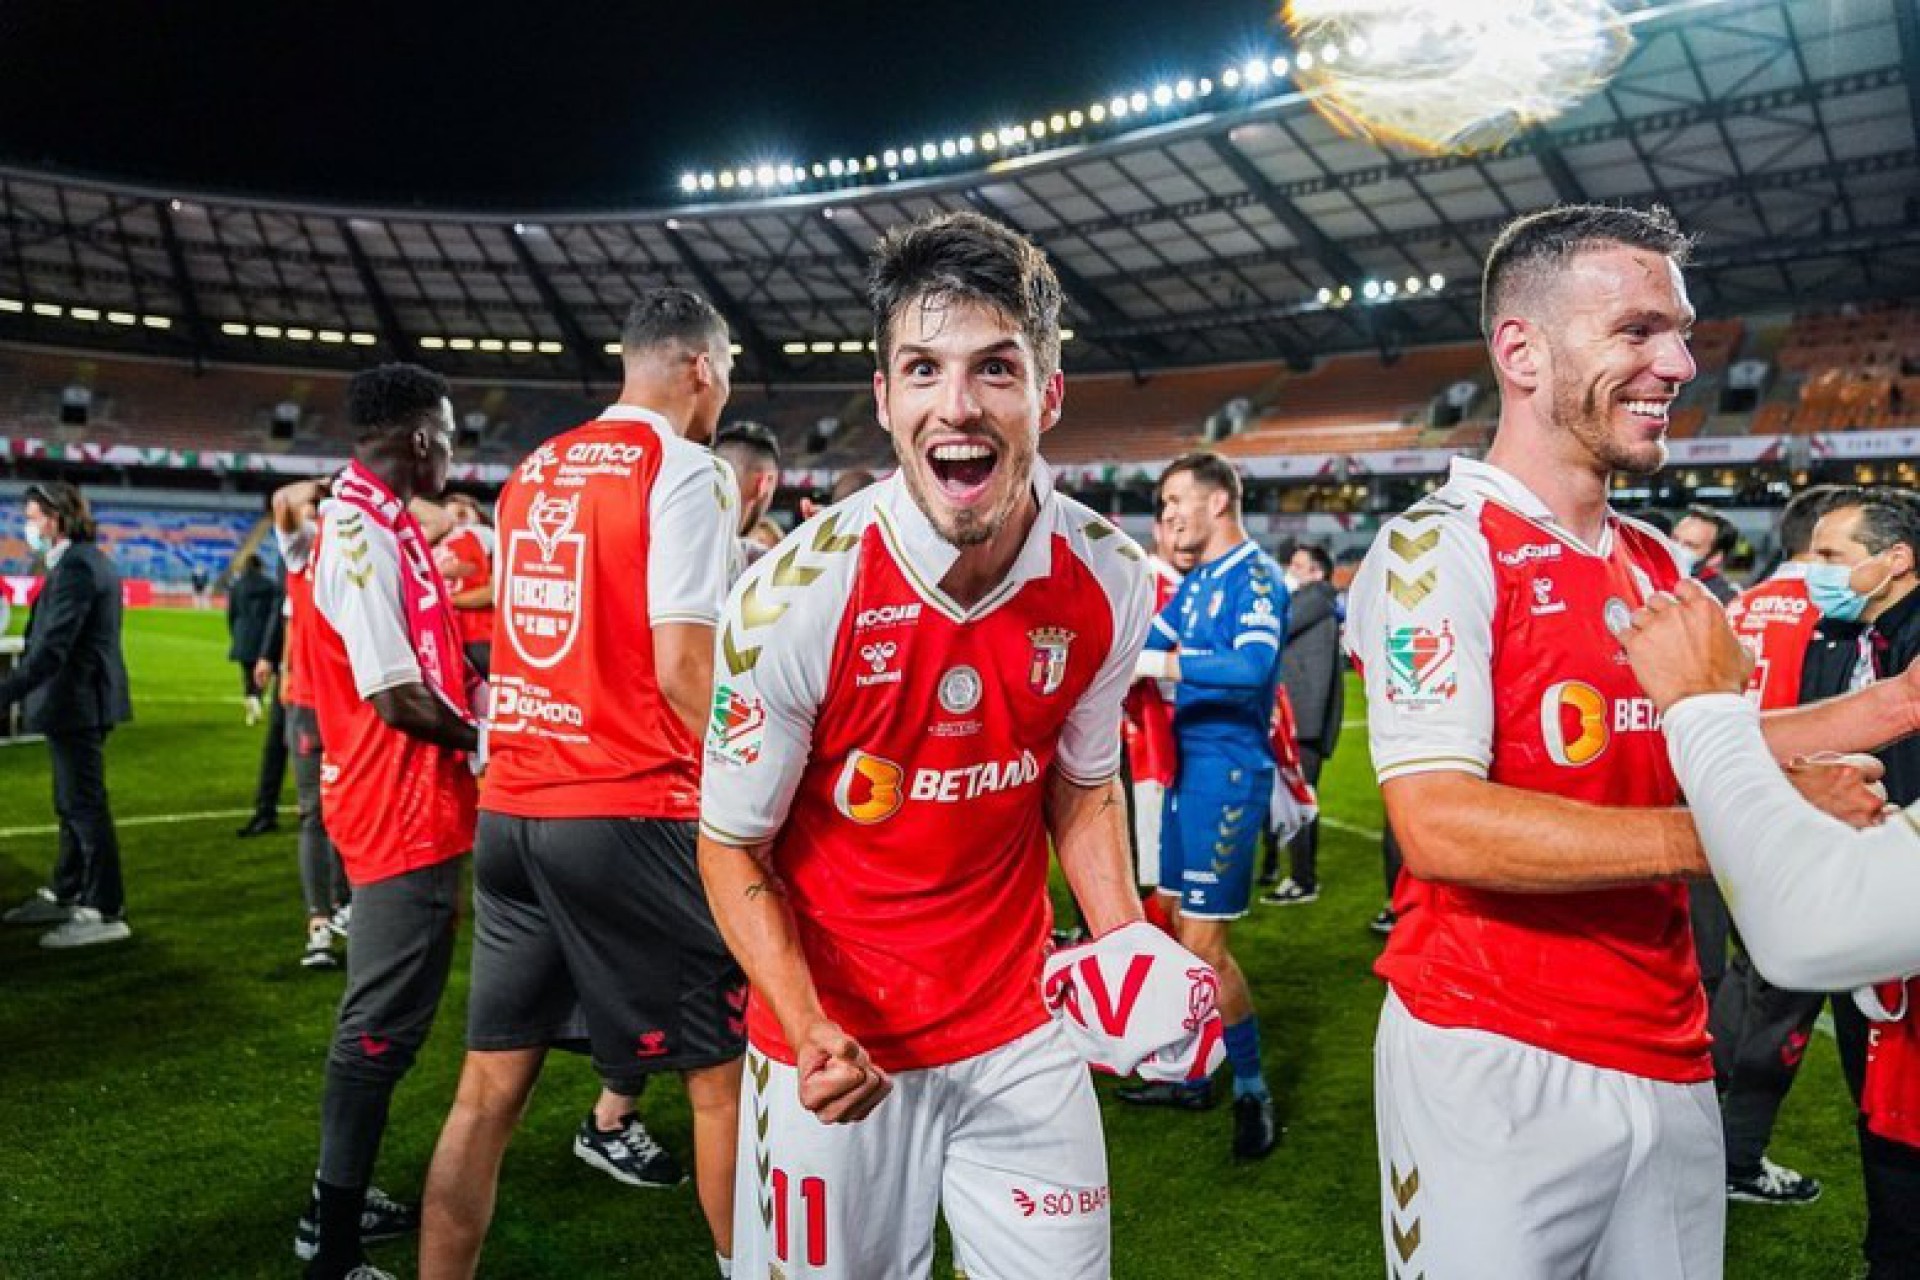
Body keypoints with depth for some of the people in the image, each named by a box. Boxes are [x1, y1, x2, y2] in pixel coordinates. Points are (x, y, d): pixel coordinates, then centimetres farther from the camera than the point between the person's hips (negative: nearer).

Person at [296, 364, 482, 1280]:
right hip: (402, 814, -10)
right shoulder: (360, 532, -19)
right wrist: (485, 741, -7)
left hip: (417, 808, 10)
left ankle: (341, 1203, 34)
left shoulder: (381, 524, 12)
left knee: (389, 1015, 20)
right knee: (382, 1024, -1)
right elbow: (398, 699, -22)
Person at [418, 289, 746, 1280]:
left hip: (510, 805, 7)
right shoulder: (683, 470, -8)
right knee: (720, 1065, 9)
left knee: (491, 1083, 13)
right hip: (631, 814, -7)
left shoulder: (534, 472, 15)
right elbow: (682, 666, -15)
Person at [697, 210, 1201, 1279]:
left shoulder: (1111, 581, -11)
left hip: (1020, 1031, 3)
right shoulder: (795, 597, -22)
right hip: (833, 1043, -2)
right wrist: (810, 1033, -25)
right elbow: (734, 852, -10)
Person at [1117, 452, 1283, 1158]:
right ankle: (1190, 1074, 29)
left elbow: (1252, 665, -29)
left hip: (1228, 768, -9)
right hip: (1186, 764, 9)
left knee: (1203, 940, -6)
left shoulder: (1255, 576, -12)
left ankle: (1252, 1092, 11)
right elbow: (1146, 644, 11)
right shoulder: (1196, 583, 15)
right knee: (1174, 923, 15)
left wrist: (1156, 663, -30)